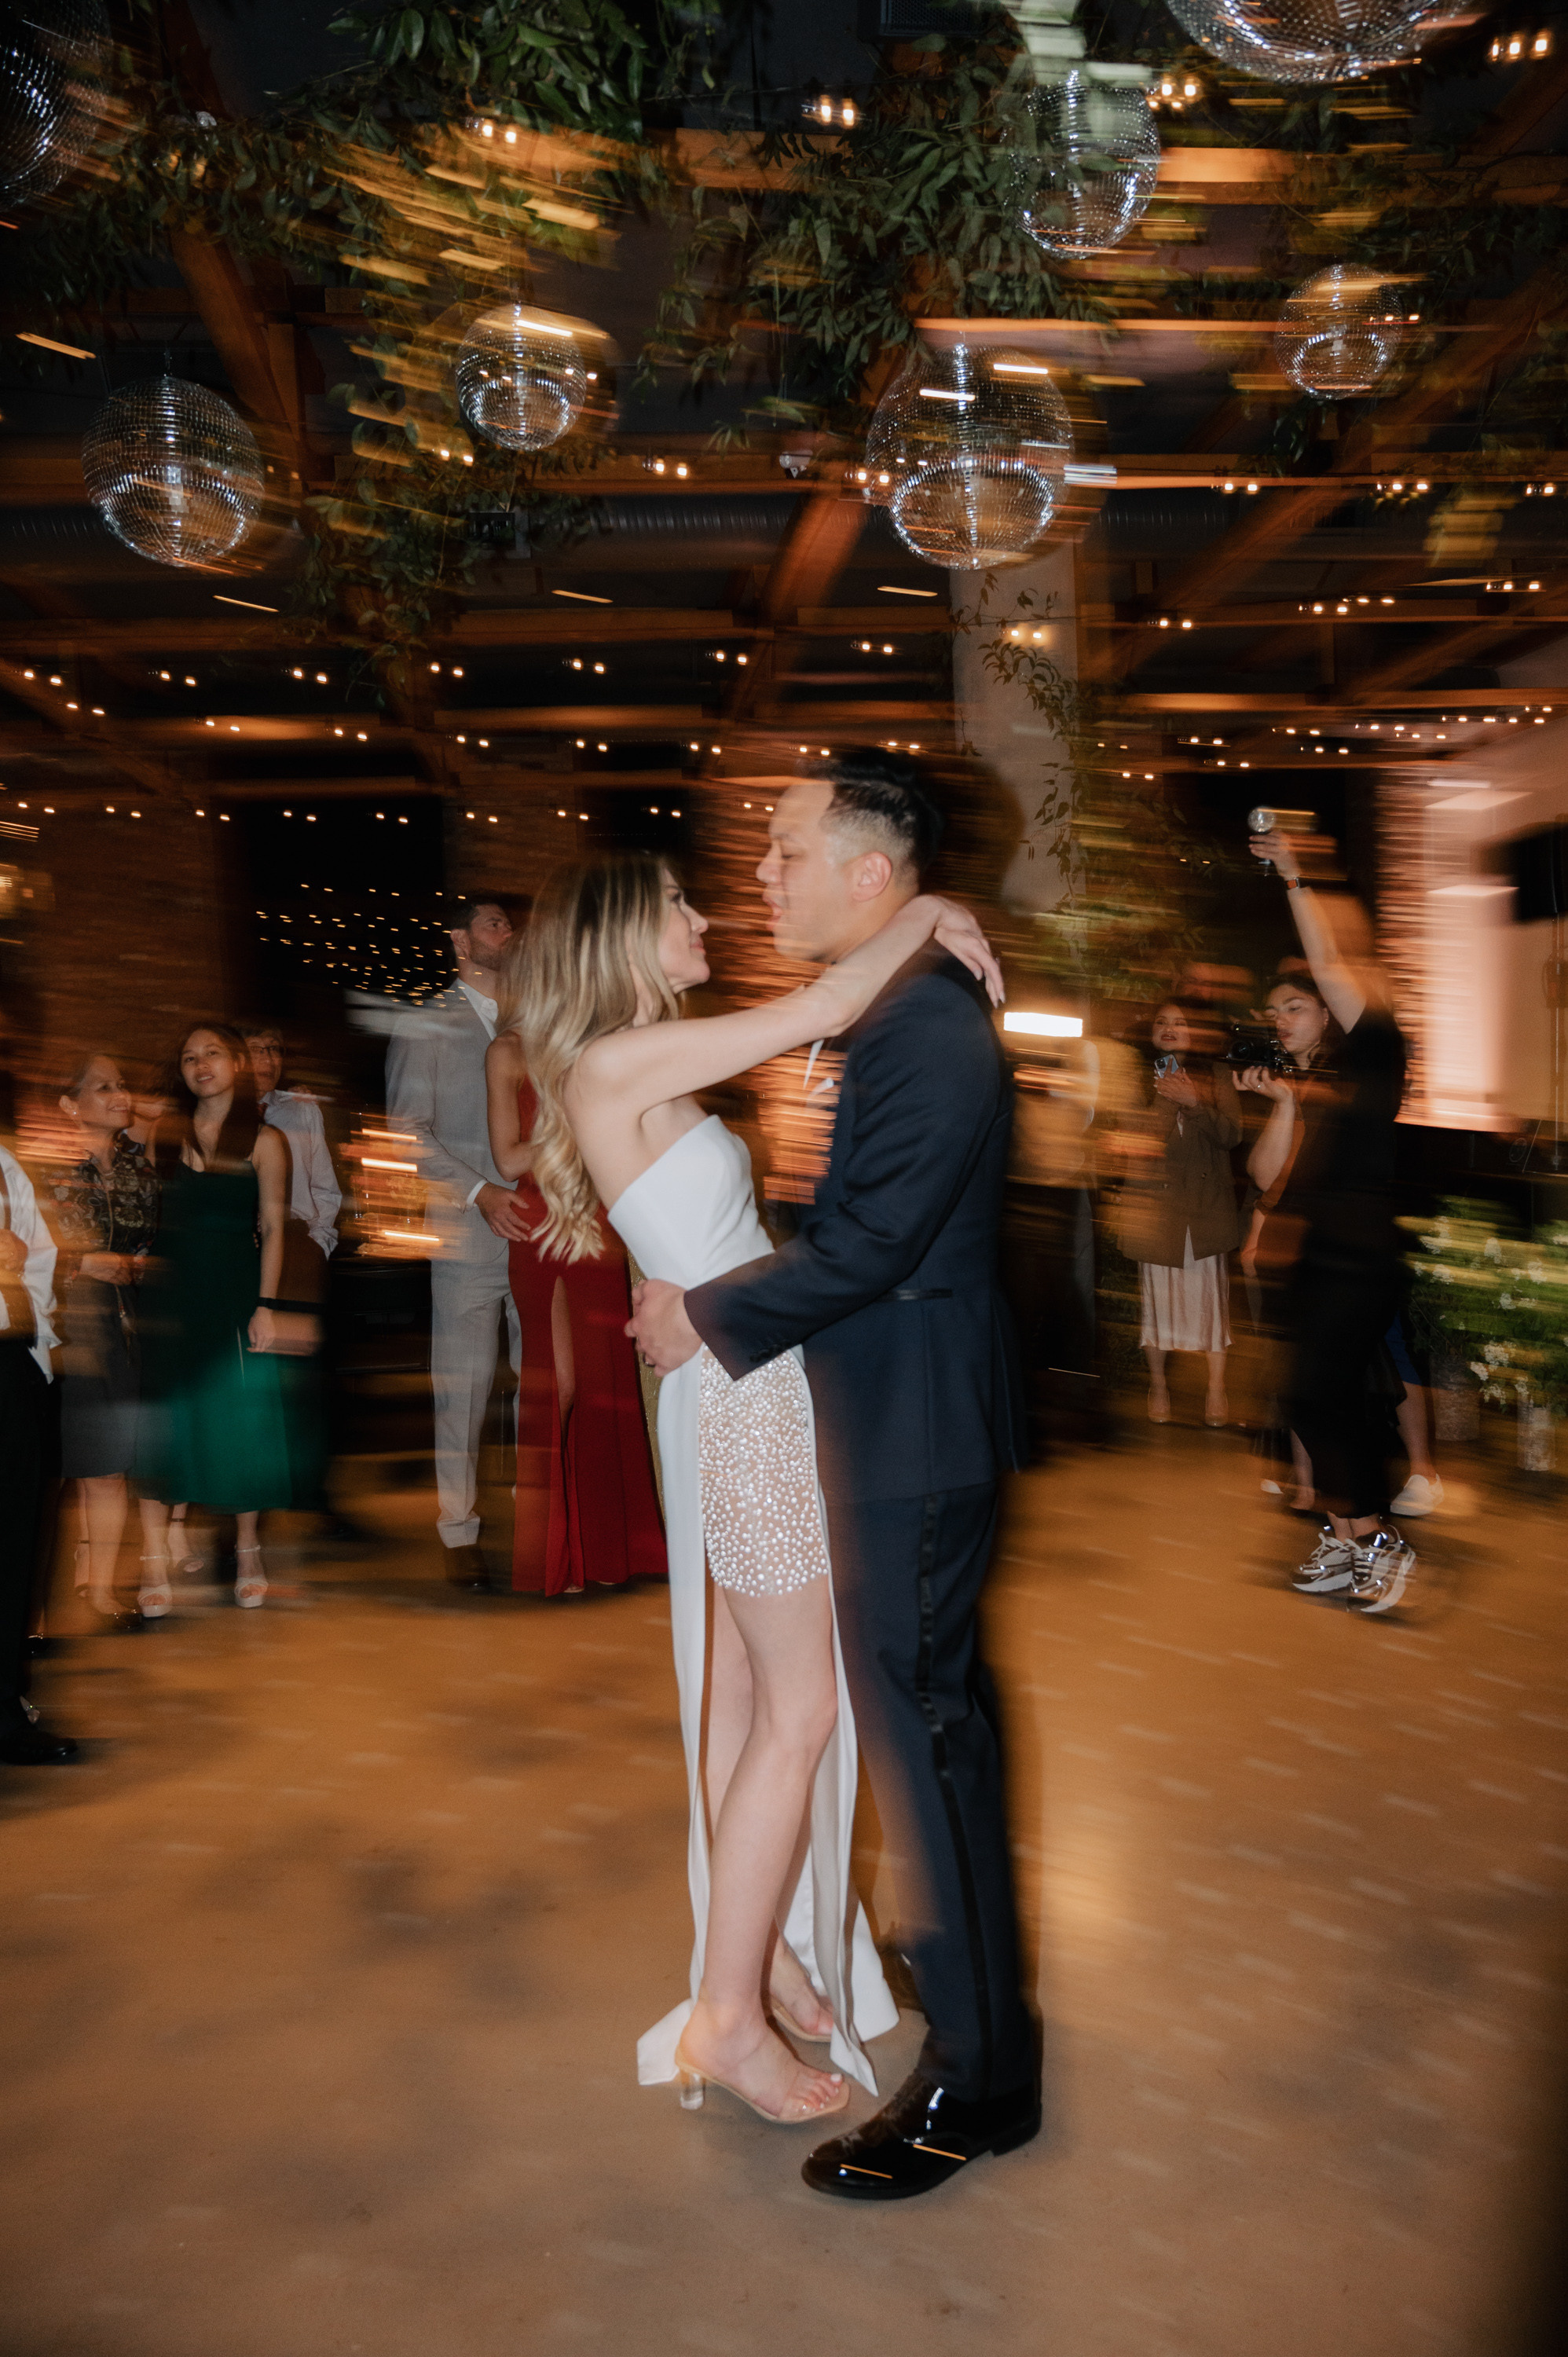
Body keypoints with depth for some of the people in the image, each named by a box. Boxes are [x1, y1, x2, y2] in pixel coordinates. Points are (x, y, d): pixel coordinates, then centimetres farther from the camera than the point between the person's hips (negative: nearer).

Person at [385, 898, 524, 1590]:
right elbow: (408, 1131, -1)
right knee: (462, 1386, -1)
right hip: (466, 1234, -3)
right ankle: (459, 1535, 10)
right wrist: (478, 1191, -13)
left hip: (537, 1228, 4)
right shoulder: (424, 1026, 6)